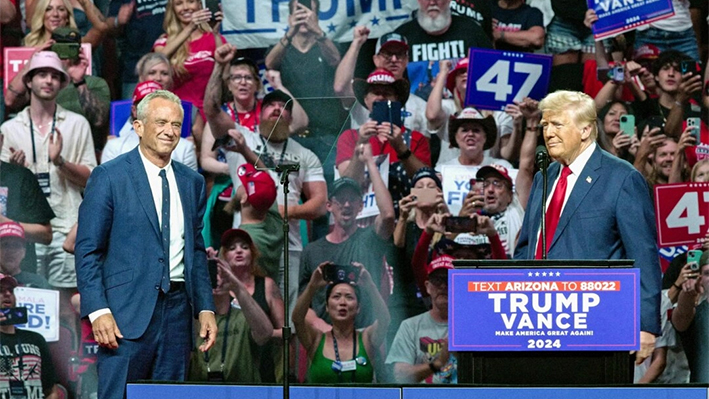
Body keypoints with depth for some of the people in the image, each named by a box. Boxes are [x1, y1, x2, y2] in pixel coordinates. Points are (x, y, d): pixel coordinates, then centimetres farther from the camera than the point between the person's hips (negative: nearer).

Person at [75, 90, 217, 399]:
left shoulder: (192, 182, 15)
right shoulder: (109, 177, -2)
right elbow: (87, 250, -4)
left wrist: (205, 307, 10)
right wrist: (98, 310, -14)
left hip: (178, 309, 5)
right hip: (127, 312, -5)